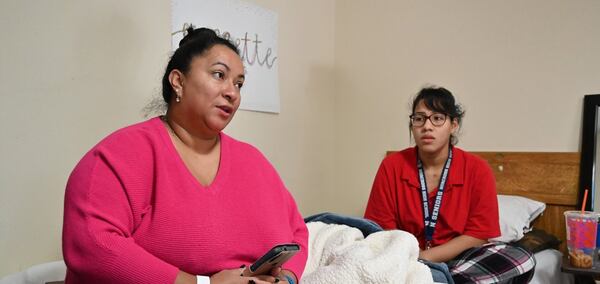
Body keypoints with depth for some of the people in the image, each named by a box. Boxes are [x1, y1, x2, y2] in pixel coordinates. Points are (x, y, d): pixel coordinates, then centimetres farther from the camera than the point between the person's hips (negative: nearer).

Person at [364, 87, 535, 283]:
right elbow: (382, 229, -3)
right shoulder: (391, 166, -4)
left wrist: (425, 257, -17)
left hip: (456, 260, 2)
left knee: (521, 259, -27)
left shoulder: (477, 170, -5)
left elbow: (478, 235, -7)